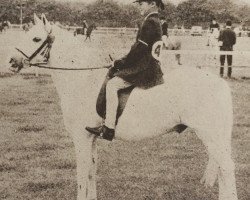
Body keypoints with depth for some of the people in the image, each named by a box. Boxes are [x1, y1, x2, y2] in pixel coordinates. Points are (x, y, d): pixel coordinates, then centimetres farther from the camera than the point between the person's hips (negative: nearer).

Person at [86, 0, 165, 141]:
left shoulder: (150, 23, -15)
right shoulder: (155, 21, 18)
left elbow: (139, 50, -18)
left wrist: (120, 64, -7)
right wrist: (122, 63, 14)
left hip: (146, 69, -11)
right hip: (149, 67, 11)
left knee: (112, 84, -19)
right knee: (113, 75, 20)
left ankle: (108, 129, -21)